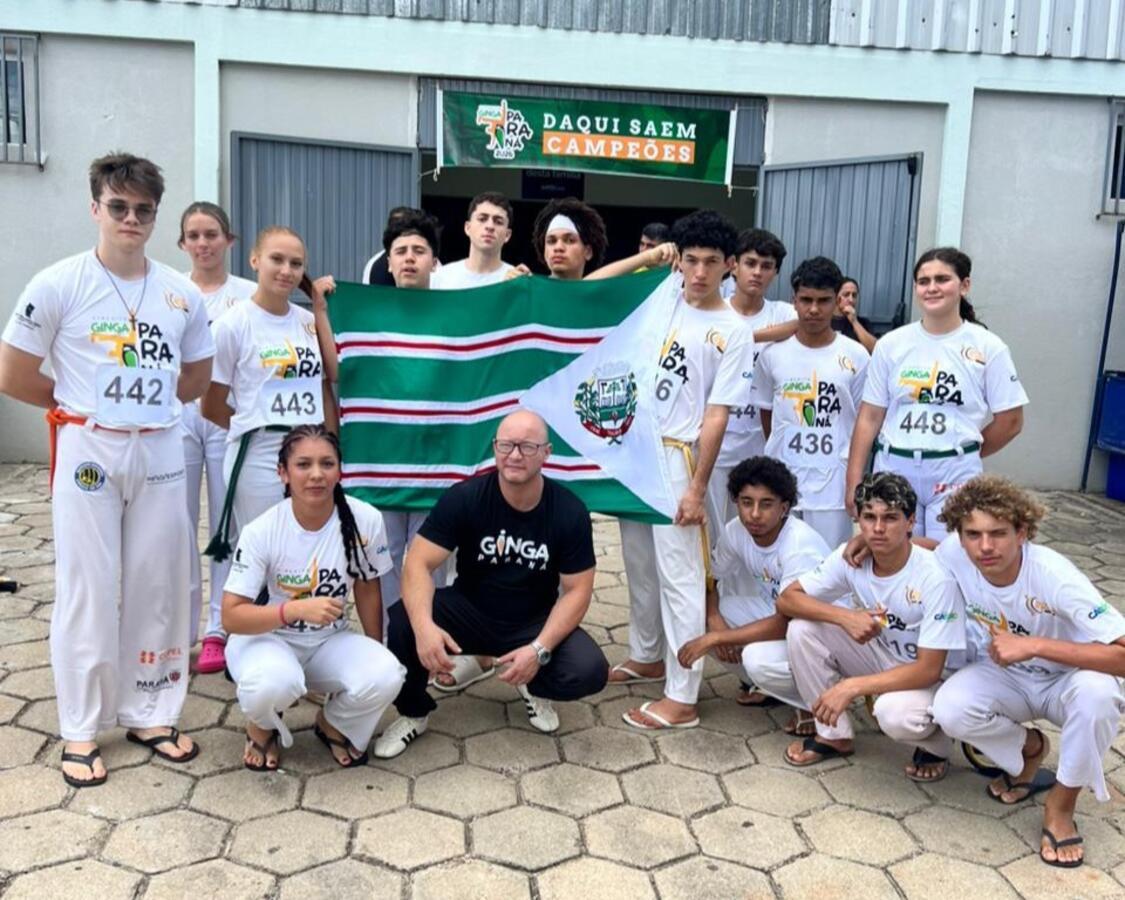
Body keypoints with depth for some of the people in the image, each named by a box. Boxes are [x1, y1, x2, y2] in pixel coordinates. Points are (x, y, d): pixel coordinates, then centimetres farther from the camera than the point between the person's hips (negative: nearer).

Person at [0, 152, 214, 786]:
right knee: (88, 590, 2)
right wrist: (86, 404, 4)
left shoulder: (182, 294, 3)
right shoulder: (58, 285, -6)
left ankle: (150, 714, 23)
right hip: (88, 452, -3)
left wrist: (145, 404, 6)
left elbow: (198, 376, 15)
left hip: (161, 451, 3)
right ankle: (81, 728, 17)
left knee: (159, 585, 8)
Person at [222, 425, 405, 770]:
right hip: (267, 637, -2)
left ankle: (333, 725, 8)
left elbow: (367, 590, 0)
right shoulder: (261, 531, -21)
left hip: (331, 640, 2)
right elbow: (231, 616, -21)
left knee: (385, 677, -28)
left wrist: (375, 656, 6)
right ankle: (262, 726, 3)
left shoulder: (365, 520, -16)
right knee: (274, 684, -37)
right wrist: (297, 609, -37)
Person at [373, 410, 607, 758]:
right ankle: (413, 713, 1)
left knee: (590, 672, -26)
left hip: (534, 624, 0)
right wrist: (423, 625, -39)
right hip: (469, 612, 0)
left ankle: (533, 686, 11)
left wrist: (540, 649, -25)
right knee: (403, 620, -28)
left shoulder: (570, 512, -13)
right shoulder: (464, 497, -15)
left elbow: (576, 590, -10)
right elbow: (419, 563, -20)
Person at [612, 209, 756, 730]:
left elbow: (716, 415, -11)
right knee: (639, 563, 17)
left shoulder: (733, 332, -8)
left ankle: (682, 699, 5)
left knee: (679, 575, -2)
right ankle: (647, 657, 37)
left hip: (676, 457, -6)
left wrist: (697, 487, -14)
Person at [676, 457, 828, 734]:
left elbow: (786, 622, -32)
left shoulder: (800, 544, -30)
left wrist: (714, 638, -31)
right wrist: (714, 622, -20)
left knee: (759, 658, -34)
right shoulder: (735, 532, -11)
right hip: (776, 614, 7)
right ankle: (771, 687, 7)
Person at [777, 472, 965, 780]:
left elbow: (928, 670, -28)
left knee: (894, 711, -38)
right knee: (803, 629, -17)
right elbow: (787, 599, -12)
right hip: (882, 658, 5)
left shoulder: (935, 578, -28)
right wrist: (846, 617, -29)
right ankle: (834, 734, 2)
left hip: (933, 677, -5)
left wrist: (851, 687, -35)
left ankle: (934, 745, 1)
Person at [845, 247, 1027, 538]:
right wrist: (854, 483, -1)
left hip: (955, 473, -2)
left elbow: (1010, 421, 3)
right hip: (893, 469, 2)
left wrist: (962, 454, 8)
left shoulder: (988, 347, -1)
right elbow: (869, 418, 3)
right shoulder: (891, 344, 3)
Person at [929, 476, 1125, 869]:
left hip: (1064, 681, -2)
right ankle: (1030, 748, 7)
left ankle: (1061, 805, -9)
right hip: (1003, 677, 3)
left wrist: (1034, 645, -43)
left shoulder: (1053, 575, -32)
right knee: (951, 708, -29)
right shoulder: (953, 554, -22)